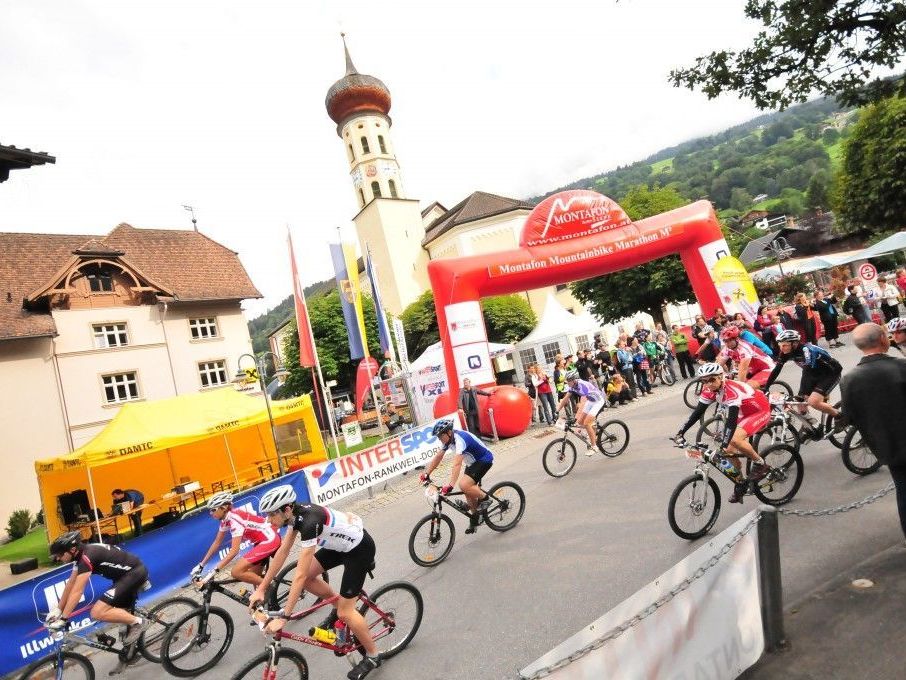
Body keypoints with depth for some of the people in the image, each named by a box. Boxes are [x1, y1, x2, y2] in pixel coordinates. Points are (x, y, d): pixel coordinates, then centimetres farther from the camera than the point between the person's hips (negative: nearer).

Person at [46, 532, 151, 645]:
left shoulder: (87, 557, -20)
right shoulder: (80, 555, 8)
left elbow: (77, 591, -20)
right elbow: (70, 584, 16)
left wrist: (63, 619, -16)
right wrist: (58, 609, 15)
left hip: (135, 573, -10)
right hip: (128, 573, 10)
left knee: (97, 613, -16)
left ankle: (138, 622, -6)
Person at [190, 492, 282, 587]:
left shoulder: (235, 519, -23)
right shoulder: (226, 520, 5)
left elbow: (234, 550, -27)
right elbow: (217, 542, 14)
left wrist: (213, 571, -30)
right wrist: (201, 565, 11)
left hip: (269, 540, -10)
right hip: (261, 540, 10)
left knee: (236, 572, -15)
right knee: (254, 577, 15)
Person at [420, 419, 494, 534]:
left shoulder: (459, 439, -31)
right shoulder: (447, 439, -4)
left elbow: (457, 464, -41)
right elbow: (438, 457, 3)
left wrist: (450, 485, -48)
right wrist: (426, 474, -2)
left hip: (484, 460, -9)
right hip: (473, 462, 9)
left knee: (464, 485, -24)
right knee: (468, 491, 7)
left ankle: (485, 498, 0)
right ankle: (474, 520, 23)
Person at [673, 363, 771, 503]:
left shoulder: (732, 390, -34)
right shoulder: (710, 391, -11)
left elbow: (732, 419, -42)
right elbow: (697, 412, -7)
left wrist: (724, 445, -49)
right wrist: (680, 433, -13)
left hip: (760, 411, -8)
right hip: (744, 414, 8)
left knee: (735, 439, -29)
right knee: (730, 450, -3)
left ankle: (760, 464, -5)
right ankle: (740, 483, 17)